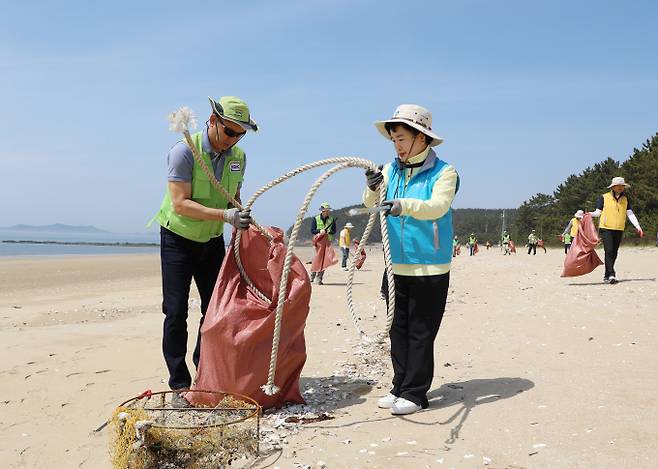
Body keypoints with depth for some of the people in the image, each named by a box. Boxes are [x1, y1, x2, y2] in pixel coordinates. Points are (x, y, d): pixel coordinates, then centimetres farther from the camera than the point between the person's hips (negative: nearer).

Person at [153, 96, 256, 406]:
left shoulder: (238, 157, -4)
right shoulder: (185, 151, -22)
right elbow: (180, 204, -28)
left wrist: (242, 222, -11)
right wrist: (224, 215, -36)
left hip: (212, 240, 5)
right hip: (178, 238, -5)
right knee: (176, 312, -7)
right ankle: (179, 385, 2)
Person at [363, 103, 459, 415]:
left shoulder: (444, 173, -9)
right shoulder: (392, 169, 7)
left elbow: (437, 207, -26)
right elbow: (371, 203, 5)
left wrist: (403, 205, -43)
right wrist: (372, 188, -17)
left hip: (429, 268, -5)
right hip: (396, 266, 6)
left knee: (420, 333, 1)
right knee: (398, 330, 12)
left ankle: (415, 393, 11)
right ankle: (400, 387, 24)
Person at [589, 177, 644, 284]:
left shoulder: (625, 199, 12)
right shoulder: (604, 198, 0)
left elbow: (630, 214, 9)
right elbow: (598, 212, 2)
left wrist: (637, 226, -2)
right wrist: (590, 214, -20)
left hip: (619, 229, 5)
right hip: (606, 228, -5)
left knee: (614, 253, 7)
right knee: (609, 251, -16)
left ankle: (607, 275, 16)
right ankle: (611, 274, -19)